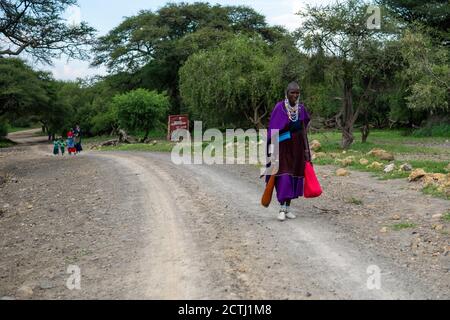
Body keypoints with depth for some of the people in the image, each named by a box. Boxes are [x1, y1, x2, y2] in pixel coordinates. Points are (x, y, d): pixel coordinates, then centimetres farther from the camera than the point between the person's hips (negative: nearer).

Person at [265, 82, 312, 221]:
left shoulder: (301, 108, 2)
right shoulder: (279, 108, -12)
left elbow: (304, 130, 6)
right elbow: (273, 131, -11)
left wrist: (306, 149, 2)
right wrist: (273, 150, -14)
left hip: (297, 147, 4)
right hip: (283, 147, -4)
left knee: (294, 177, 6)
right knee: (283, 177, -10)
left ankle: (288, 208, 16)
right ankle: (281, 209, 1)